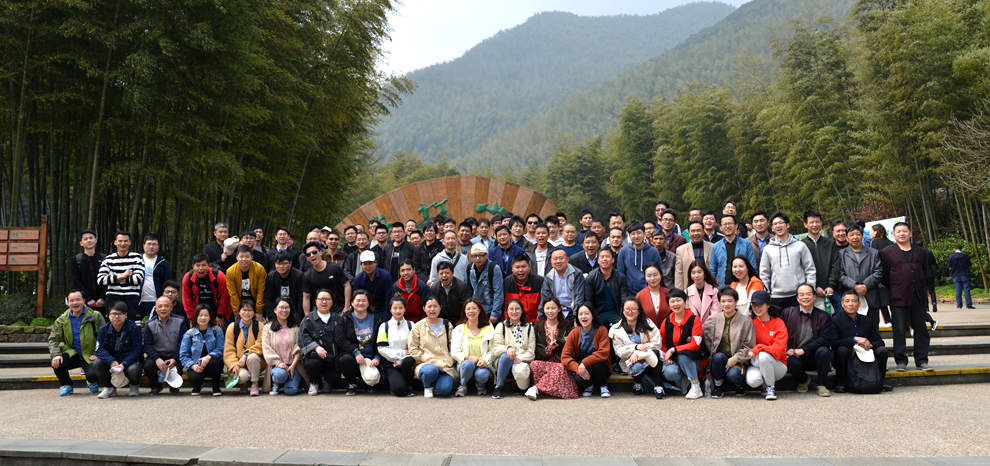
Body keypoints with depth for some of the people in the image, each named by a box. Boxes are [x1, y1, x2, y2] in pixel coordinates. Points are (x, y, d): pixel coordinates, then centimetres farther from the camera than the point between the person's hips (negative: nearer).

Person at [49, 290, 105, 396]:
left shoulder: (95, 316, -2)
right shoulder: (61, 320, 6)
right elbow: (53, 339, 7)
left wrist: (96, 354, -11)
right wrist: (56, 355, -12)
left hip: (89, 356, -2)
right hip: (72, 354, 3)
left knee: (93, 374, -28)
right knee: (56, 362, -28)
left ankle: (91, 382, 15)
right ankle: (66, 385, 4)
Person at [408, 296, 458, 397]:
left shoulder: (447, 325, 14)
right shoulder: (418, 327, 6)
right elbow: (413, 350, 1)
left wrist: (448, 361, -5)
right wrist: (431, 360, -11)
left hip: (446, 366, 1)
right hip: (425, 364, -1)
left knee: (445, 389, -28)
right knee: (431, 370, -39)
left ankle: (437, 385, 11)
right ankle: (427, 387, -2)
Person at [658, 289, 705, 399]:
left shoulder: (694, 319, -7)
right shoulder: (666, 322, 4)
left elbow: (695, 345, -15)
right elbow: (661, 343, 15)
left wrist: (673, 350, -18)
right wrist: (666, 356, -6)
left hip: (692, 360, -2)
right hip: (673, 360, 2)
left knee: (682, 355, -36)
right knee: (669, 373, -31)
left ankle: (696, 387, -22)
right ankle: (681, 387, 3)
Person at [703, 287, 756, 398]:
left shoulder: (745, 321, 0)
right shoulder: (713, 319, 7)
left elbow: (749, 346, -2)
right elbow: (704, 336, 9)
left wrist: (735, 359, -14)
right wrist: (713, 354, -5)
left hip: (737, 361, -2)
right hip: (718, 360, 2)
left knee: (733, 375, -34)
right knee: (719, 357, -34)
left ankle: (739, 385, 7)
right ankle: (717, 387, -11)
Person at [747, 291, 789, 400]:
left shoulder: (778, 323, -4)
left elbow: (778, 350, -13)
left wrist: (758, 348, -24)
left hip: (778, 366, -2)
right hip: (755, 363, 2)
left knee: (763, 355, -36)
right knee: (752, 380, -32)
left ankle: (771, 387, -11)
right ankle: (765, 384, 7)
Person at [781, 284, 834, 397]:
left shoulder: (824, 316, 2)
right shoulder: (788, 313, 5)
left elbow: (826, 339, -10)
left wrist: (803, 350, -19)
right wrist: (787, 350, -16)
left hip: (814, 357, 0)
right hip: (794, 355, 0)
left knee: (823, 351, -32)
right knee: (791, 361, -33)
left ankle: (821, 385, -7)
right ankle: (802, 380, 6)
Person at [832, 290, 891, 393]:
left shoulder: (867, 320, 8)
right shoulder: (835, 320, -6)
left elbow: (879, 341, 6)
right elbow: (833, 343, -18)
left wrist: (870, 345, -18)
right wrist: (855, 339, -26)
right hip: (847, 358, -4)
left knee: (882, 350, -17)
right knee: (842, 350, -34)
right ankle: (840, 383, -17)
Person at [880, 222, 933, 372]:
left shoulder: (920, 252, 14)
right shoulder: (887, 253, 5)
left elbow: (926, 272, 19)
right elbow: (884, 277, 5)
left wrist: (924, 292, 14)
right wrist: (893, 290, 2)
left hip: (918, 296, 3)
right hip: (899, 297, -3)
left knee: (921, 329, 5)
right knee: (899, 330, -2)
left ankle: (921, 360, 13)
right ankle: (901, 361, 6)